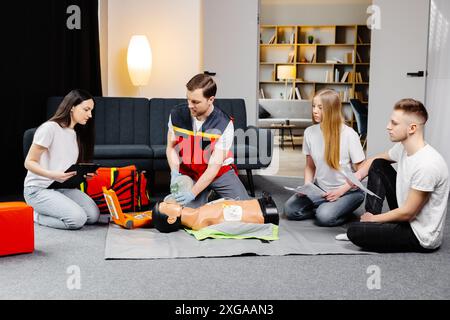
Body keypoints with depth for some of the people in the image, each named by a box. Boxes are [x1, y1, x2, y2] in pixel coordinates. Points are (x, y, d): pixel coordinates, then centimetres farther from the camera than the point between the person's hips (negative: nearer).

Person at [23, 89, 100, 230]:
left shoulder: (77, 134, 11)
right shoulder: (49, 128, -14)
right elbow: (29, 162, -13)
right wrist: (52, 175, -31)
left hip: (63, 187, 8)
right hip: (39, 189, -8)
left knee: (93, 215, -14)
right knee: (77, 219, -27)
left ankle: (46, 211, 5)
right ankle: (36, 215, -3)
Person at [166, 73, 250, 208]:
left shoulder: (224, 124, -23)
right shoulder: (177, 114, -14)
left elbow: (214, 166, -24)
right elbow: (171, 148, 0)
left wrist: (192, 193, -32)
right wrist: (175, 173, -18)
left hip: (219, 171, -1)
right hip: (189, 173, 1)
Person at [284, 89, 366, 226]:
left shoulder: (349, 134, -17)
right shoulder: (309, 132, -6)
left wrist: (340, 191, -19)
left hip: (348, 191, -4)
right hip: (320, 189, 4)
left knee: (324, 217, -28)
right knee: (290, 209, -15)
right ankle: (324, 207, 6)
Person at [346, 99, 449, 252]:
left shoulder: (427, 165, -30)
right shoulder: (402, 148, -3)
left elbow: (407, 213, -24)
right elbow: (375, 159, 19)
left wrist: (373, 219, -9)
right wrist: (358, 175, -4)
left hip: (421, 235, -9)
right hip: (407, 216, 9)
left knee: (354, 231, -21)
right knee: (378, 165, 8)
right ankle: (371, 219, 6)